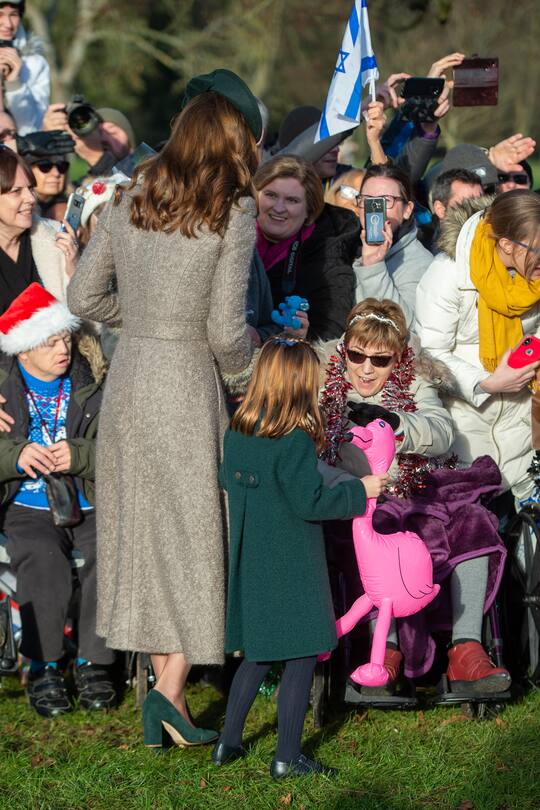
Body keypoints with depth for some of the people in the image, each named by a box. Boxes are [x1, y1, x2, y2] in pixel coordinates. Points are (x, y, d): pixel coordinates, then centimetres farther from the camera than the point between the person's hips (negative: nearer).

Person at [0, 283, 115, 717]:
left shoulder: (94, 384, 5)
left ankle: (93, 662, -15)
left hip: (92, 504, 1)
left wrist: (79, 454, -21)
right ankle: (44, 666, -17)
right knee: (43, 558, -32)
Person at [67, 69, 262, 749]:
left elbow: (83, 298, 7)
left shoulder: (128, 202, 5)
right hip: (186, 381, -5)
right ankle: (171, 689, -4)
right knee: (193, 529, 4)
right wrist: (243, 366, 7)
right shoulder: (233, 213, -10)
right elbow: (226, 330, -14)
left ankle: (162, 679, 20)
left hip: (127, 374, 5)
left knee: (141, 526, 12)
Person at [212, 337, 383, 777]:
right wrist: (360, 490, -9)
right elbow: (310, 503, -20)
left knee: (257, 654, 20)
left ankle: (229, 741, 24)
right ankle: (287, 758, 5)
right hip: (292, 569, -7)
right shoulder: (295, 442, -20)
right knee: (300, 658, 3)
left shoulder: (236, 433, 2)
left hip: (250, 566, 7)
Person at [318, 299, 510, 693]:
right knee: (380, 533, -35)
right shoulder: (323, 384, 2)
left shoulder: (414, 381, 9)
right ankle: (387, 646, -31)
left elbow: (442, 433, -9)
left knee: (471, 523, -22)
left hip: (420, 494, 3)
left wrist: (394, 422, -29)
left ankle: (466, 649, -27)